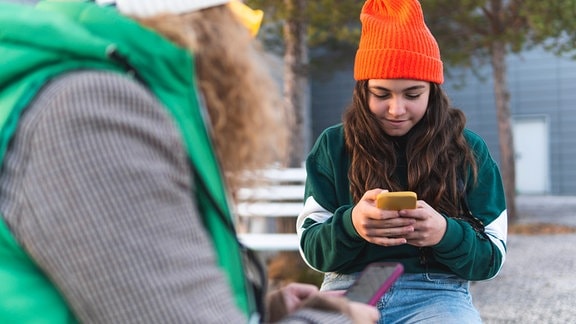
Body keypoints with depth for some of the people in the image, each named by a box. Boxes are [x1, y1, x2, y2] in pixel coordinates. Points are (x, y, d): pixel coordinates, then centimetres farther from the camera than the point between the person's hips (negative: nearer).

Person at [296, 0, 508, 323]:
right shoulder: (333, 145, 5)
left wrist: (446, 234, -18)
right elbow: (311, 247, 3)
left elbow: (492, 257, 4)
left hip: (437, 295, 0)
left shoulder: (468, 150, 5)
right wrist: (350, 225, -20)